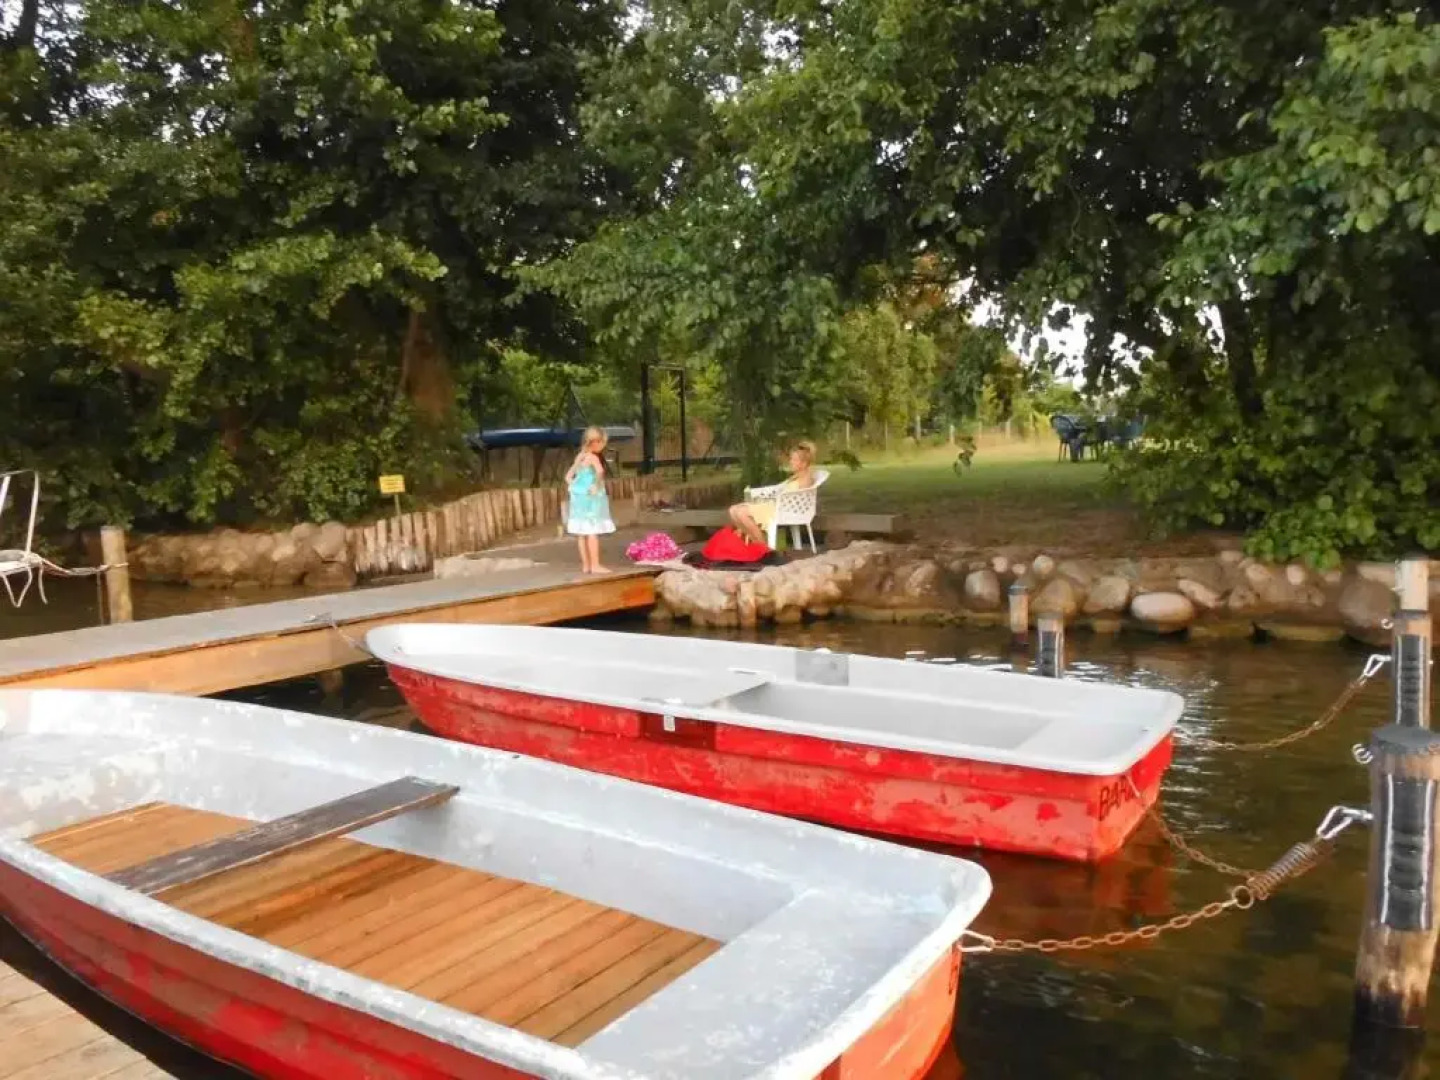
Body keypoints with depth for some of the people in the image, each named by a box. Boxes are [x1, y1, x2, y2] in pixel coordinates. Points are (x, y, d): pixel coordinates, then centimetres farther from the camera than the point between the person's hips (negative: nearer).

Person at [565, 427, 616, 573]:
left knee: (582, 533, 9)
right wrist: (597, 485, -20)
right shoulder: (592, 457, -12)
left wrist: (575, 488, 10)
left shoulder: (579, 457, 12)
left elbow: (568, 477, 17)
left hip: (579, 498, 8)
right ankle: (595, 565, -5)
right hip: (591, 499, -8)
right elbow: (600, 471, -33)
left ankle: (586, 565, 15)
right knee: (593, 532, -6)